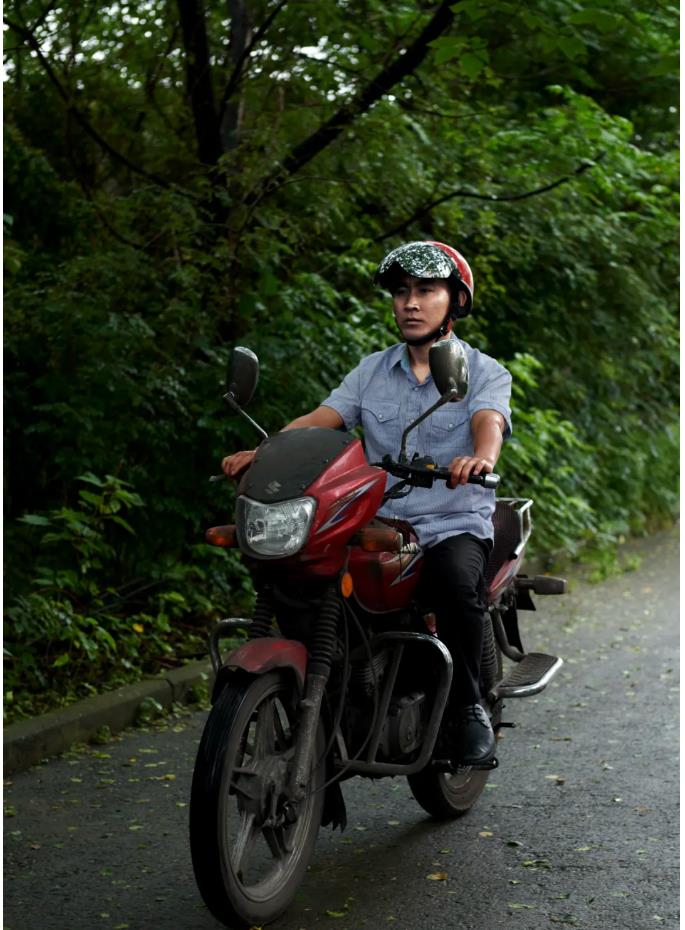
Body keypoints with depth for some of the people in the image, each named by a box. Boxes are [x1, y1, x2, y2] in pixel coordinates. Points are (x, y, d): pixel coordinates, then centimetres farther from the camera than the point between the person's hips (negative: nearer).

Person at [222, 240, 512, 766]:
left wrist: (480, 456, -42)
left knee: (457, 583, -35)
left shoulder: (485, 372, 4)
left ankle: (468, 705, -13)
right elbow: (321, 418, 2)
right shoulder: (372, 370, 16)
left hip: (456, 524, -3)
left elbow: (489, 422, -18)